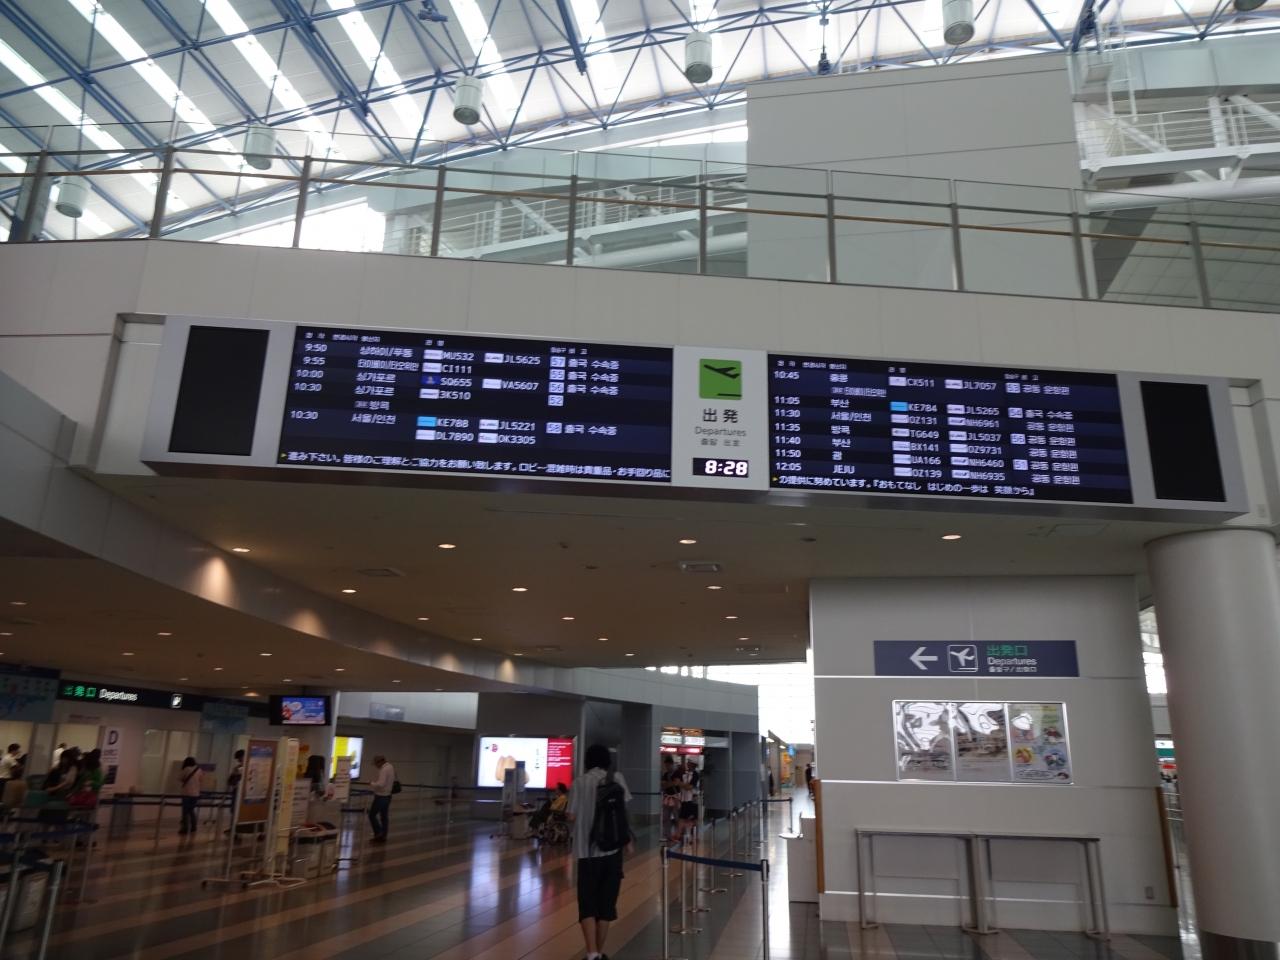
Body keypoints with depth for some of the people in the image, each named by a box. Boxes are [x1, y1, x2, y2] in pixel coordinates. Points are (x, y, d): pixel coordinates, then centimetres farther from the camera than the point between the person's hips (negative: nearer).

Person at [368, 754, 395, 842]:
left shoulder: (384, 770, -21)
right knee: (384, 816, 12)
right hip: (387, 795, 9)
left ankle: (379, 833, -1)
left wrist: (372, 783, -14)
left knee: (372, 815, 1)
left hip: (381, 796, -9)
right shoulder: (390, 767, 9)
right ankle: (383, 836, 16)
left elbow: (381, 784, -29)